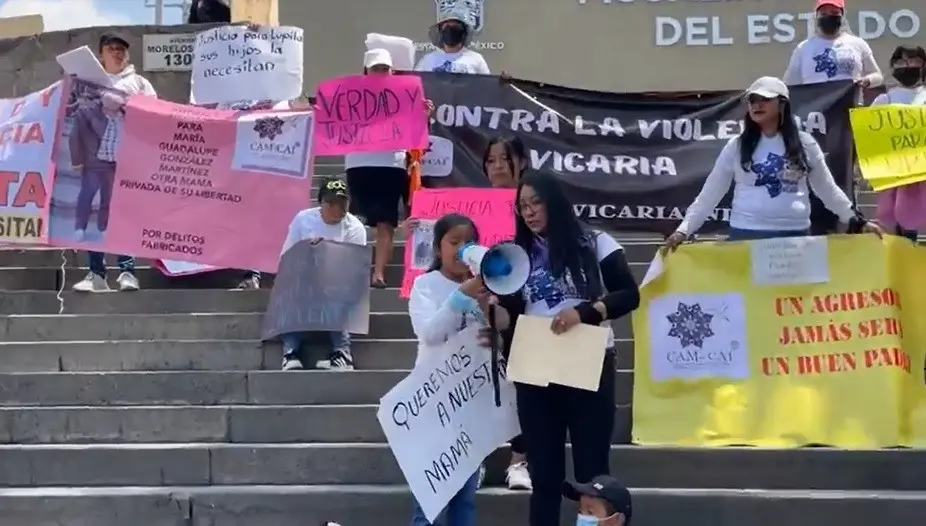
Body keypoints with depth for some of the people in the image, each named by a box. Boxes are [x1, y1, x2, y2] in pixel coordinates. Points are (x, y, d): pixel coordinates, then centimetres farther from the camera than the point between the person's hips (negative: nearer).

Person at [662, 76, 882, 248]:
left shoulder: (804, 143, 6)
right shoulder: (736, 146, 4)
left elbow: (827, 189, 14)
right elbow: (709, 194, 4)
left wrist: (857, 222, 8)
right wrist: (683, 230, -6)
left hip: (794, 235, 1)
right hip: (746, 236, -1)